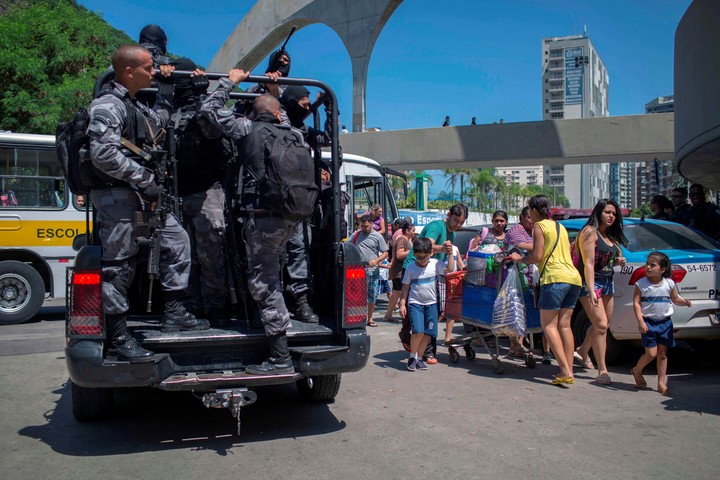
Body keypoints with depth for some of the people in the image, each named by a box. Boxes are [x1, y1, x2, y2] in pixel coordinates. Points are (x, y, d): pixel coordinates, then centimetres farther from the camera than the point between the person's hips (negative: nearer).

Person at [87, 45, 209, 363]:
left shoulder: (134, 106, 19)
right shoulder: (107, 106, -12)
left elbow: (159, 120, 42)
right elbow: (103, 154, -24)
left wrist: (166, 89, 34)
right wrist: (146, 178, -20)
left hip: (141, 195, 10)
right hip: (117, 196, -10)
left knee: (177, 240, 12)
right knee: (118, 266, -6)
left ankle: (174, 313, 19)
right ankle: (118, 342, 1)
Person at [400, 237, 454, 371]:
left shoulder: (435, 264, 1)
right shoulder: (410, 268, -3)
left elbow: (449, 269, -7)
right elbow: (405, 287, 1)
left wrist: (450, 254, -11)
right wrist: (402, 304, -3)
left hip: (431, 303, 3)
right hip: (415, 303, -3)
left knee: (428, 333, 4)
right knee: (418, 331, -16)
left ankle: (419, 358, 20)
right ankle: (412, 357, 4)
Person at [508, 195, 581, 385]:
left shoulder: (539, 226, 0)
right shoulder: (560, 227, 24)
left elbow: (537, 256, -7)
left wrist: (519, 258, 9)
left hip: (555, 278, -8)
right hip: (573, 277, 8)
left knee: (549, 325, -4)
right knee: (564, 324, 9)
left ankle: (566, 371, -13)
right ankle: (569, 372, 5)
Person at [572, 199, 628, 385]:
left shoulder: (611, 235, 14)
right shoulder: (590, 232, -12)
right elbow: (588, 263, -20)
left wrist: (619, 261, 2)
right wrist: (591, 290, -27)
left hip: (607, 282, 9)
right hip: (591, 282, -9)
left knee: (603, 325, 15)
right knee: (601, 324, -14)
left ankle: (582, 351, 39)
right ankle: (602, 370, -9)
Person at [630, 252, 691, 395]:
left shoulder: (669, 283, 0)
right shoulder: (641, 284, -8)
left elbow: (675, 299, 13)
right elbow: (636, 303, -10)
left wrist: (684, 302, -9)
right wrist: (640, 321, -18)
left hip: (665, 322, 3)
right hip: (649, 322, -3)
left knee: (662, 353, 7)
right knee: (651, 353, -6)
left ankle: (662, 383, 17)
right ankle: (636, 371, 21)